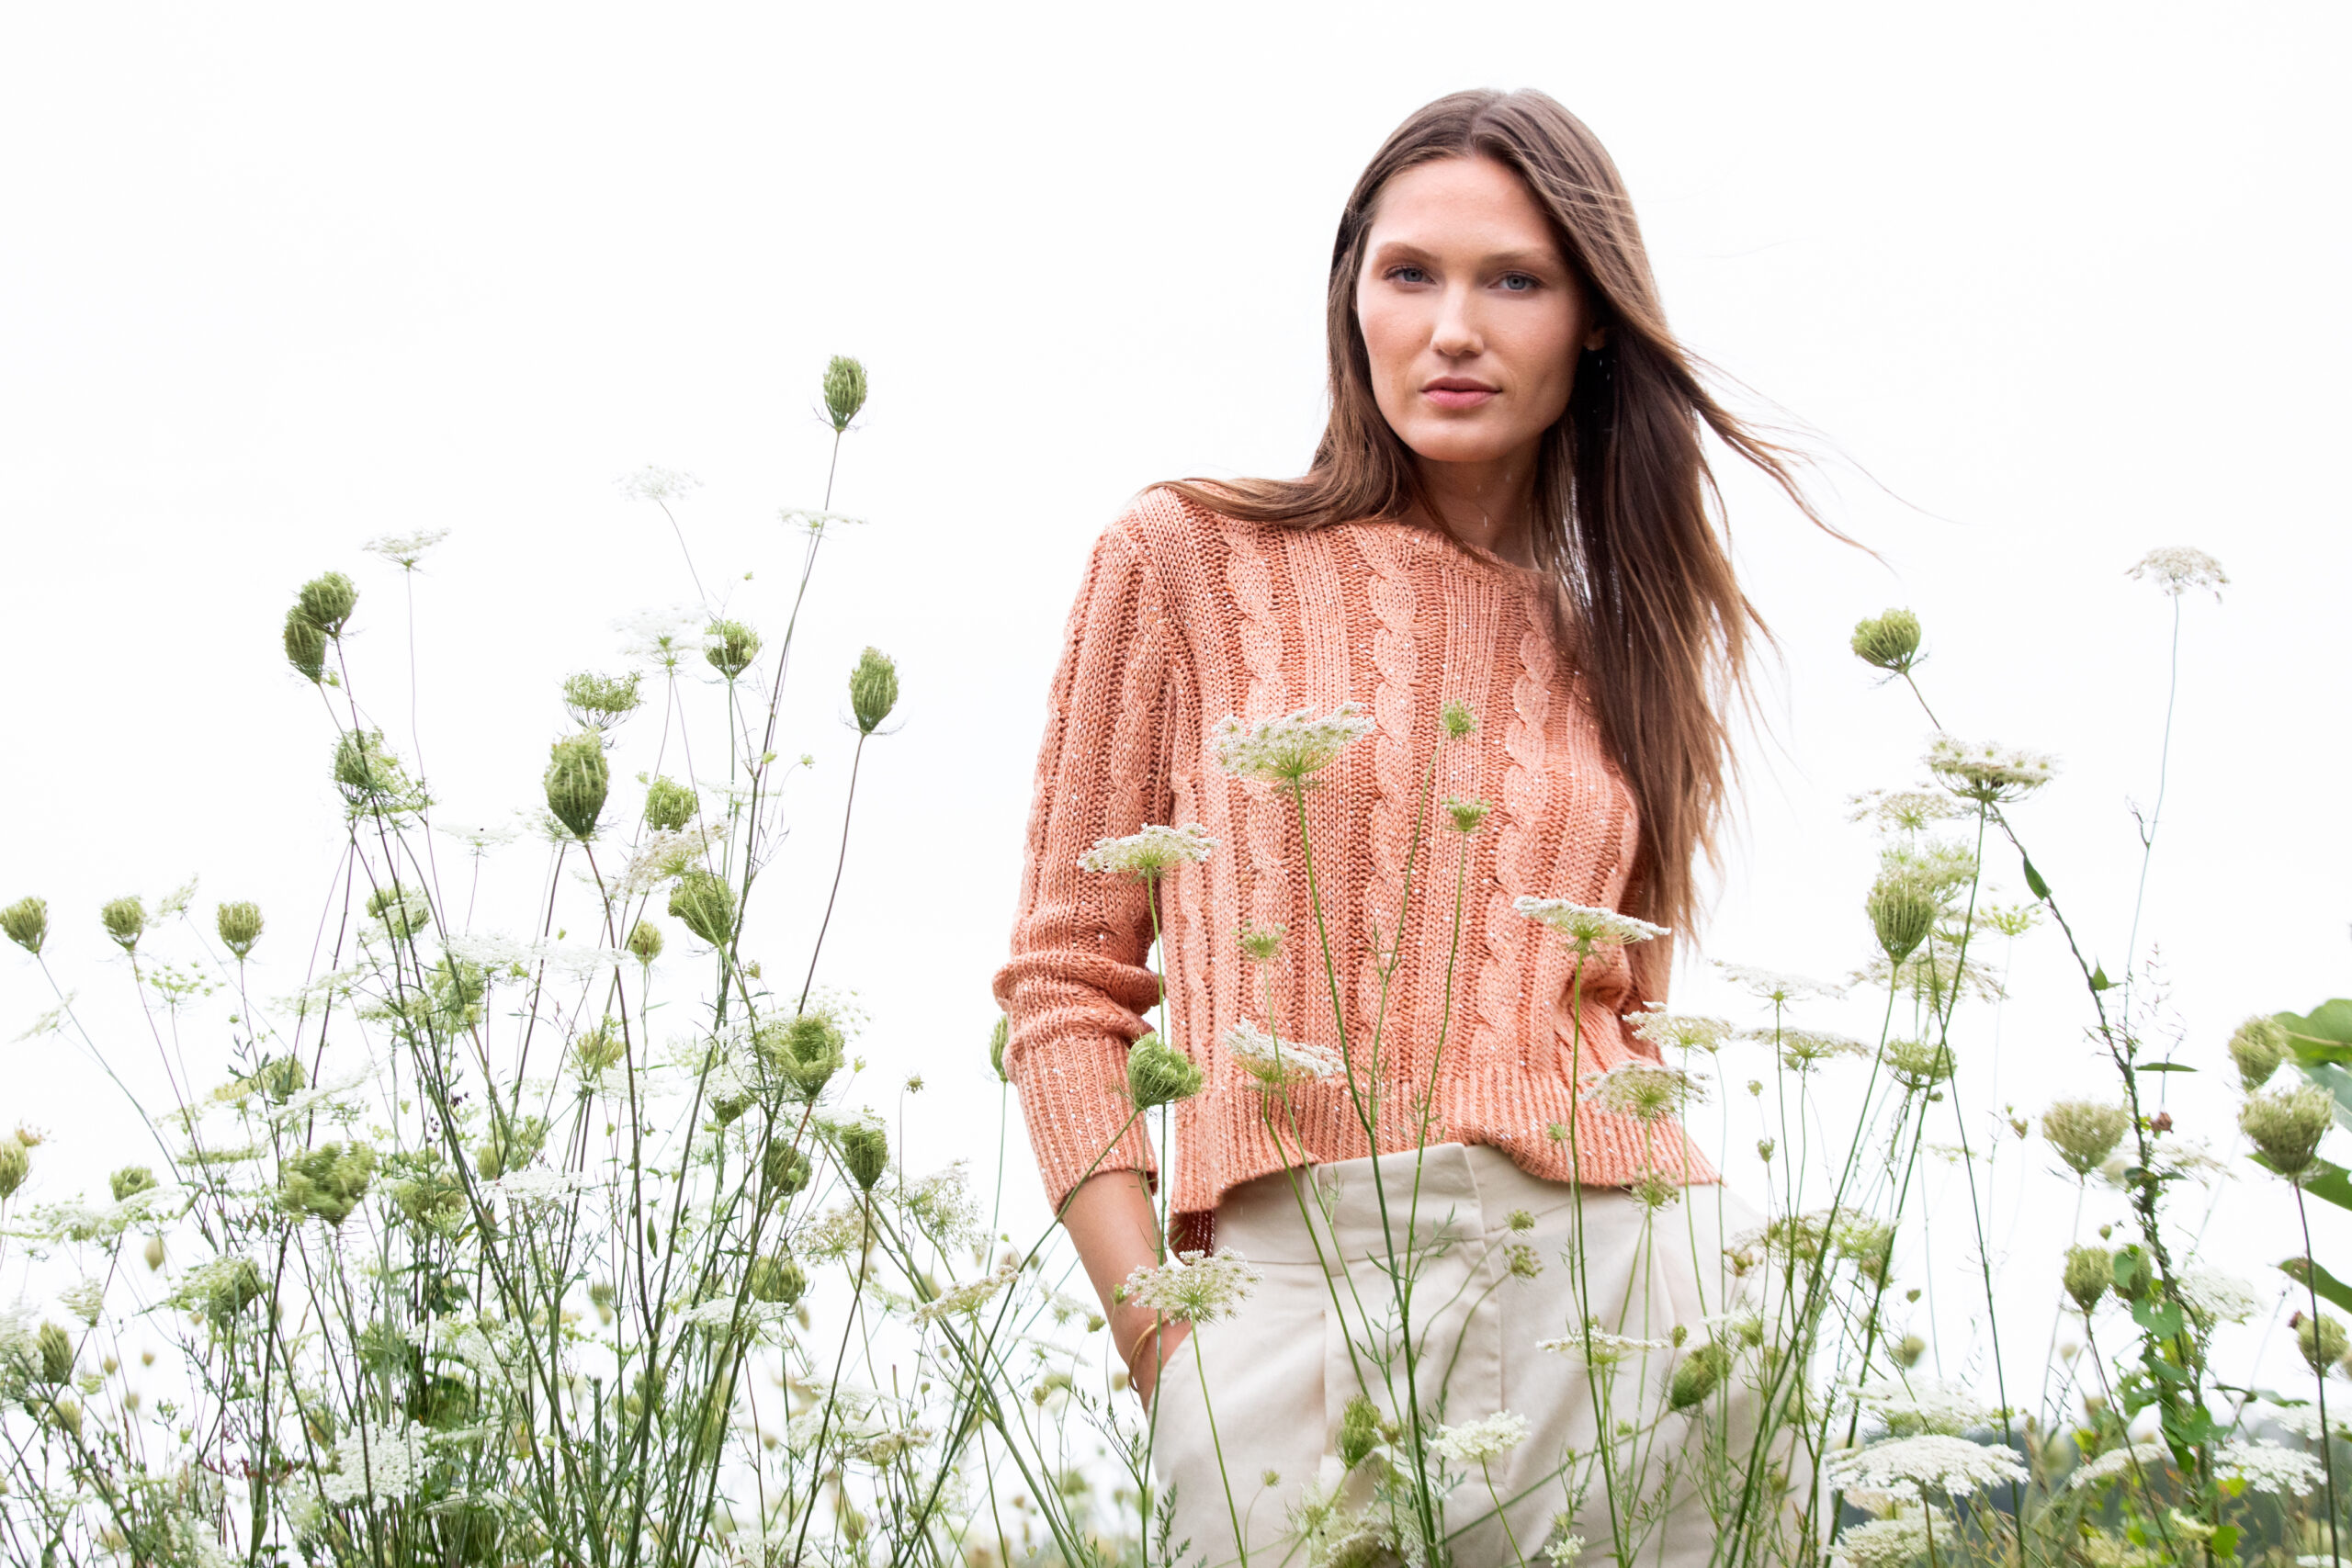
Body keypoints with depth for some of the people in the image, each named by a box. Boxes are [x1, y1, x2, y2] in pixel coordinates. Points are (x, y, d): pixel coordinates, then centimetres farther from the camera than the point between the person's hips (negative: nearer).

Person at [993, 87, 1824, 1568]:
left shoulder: (1626, 638, 14)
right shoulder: (1185, 558, 5)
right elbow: (1068, 974, 4)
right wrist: (1157, 1323, -6)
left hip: (1610, 1281, 3)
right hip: (1290, 1282, -2)